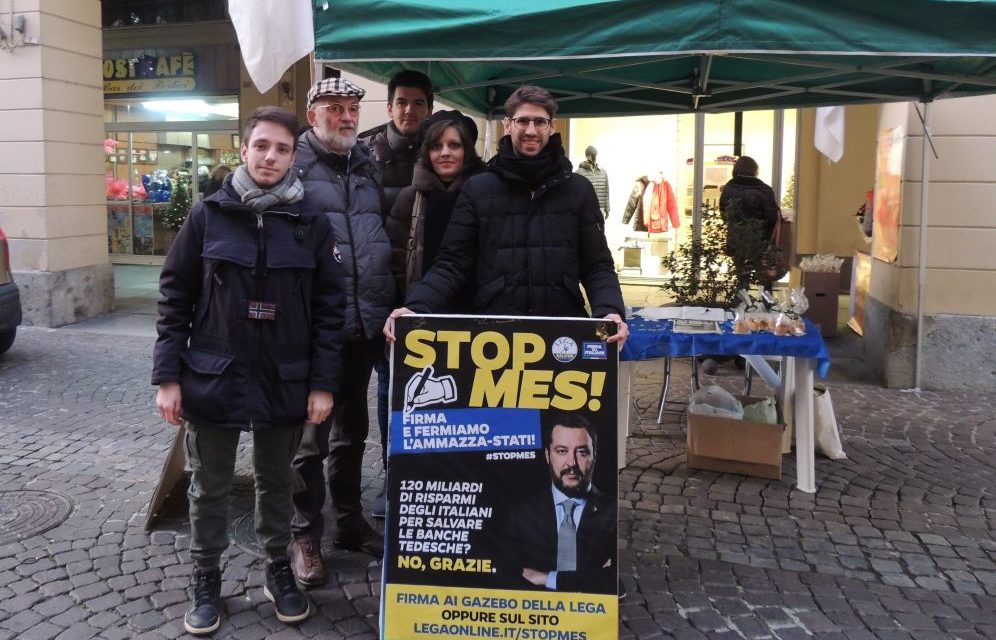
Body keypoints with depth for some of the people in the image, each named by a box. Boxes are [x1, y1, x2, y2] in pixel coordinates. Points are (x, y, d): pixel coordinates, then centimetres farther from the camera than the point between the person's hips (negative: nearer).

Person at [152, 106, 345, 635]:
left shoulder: (311, 224, -1)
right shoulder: (207, 216, -2)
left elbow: (330, 307, 0)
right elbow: (175, 298, 0)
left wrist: (323, 382, -5)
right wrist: (168, 376, -4)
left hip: (285, 383, 0)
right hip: (212, 379, 0)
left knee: (276, 483, 16)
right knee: (209, 487, 12)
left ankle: (278, 570, 34)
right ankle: (206, 580, 29)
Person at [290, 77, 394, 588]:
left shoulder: (369, 167, 15)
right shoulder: (294, 165, -4)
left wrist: (387, 304, 15)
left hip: (366, 322, 6)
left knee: (352, 429, 17)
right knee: (311, 432, 2)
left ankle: (349, 521, 32)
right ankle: (305, 536, 16)